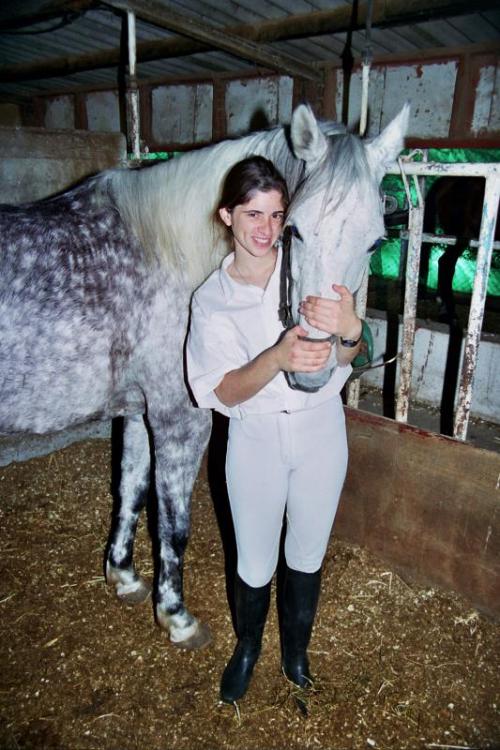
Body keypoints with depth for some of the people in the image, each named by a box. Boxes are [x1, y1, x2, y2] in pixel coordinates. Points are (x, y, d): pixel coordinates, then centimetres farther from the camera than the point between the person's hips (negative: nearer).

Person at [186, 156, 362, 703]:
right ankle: (247, 647, 45)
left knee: (307, 554, 19)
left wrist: (348, 330, -39)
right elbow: (226, 392, -13)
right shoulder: (211, 299, -6)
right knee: (255, 562, 13)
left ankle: (295, 648, 47)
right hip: (255, 437, 0)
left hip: (320, 428, 1)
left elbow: (347, 356, -13)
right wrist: (278, 357, -33)